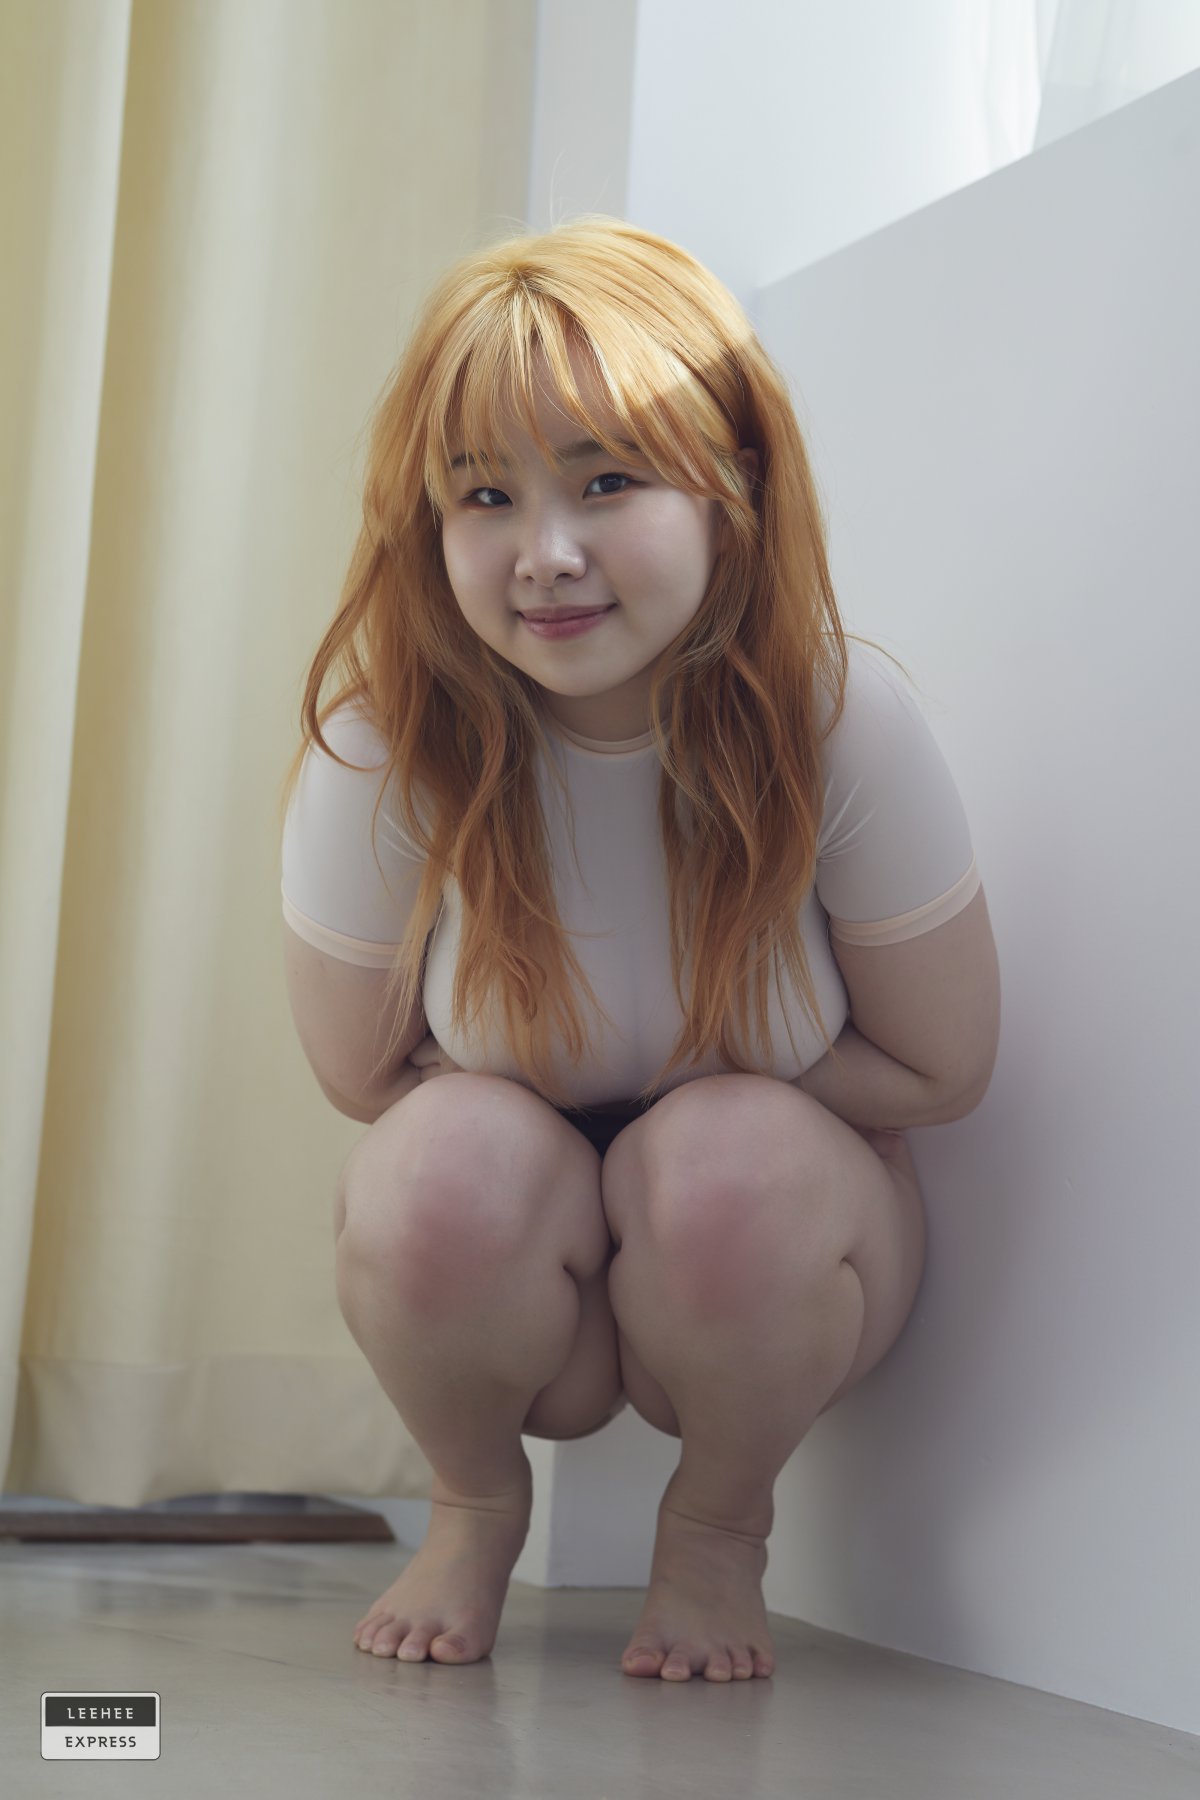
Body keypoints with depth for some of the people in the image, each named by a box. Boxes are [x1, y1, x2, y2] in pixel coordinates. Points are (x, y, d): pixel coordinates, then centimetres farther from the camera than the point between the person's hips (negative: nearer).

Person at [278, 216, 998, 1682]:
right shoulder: (384, 749, -21)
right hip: (510, 1282, 1)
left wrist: (707, 1092, -17)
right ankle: (476, 1505, 2)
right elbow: (357, 1074, -6)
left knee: (731, 1163, -35)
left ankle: (719, 1526, -1)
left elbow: (942, 1070, -11)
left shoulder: (844, 725, -23)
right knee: (452, 1157, -33)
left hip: (759, 1262, 0)